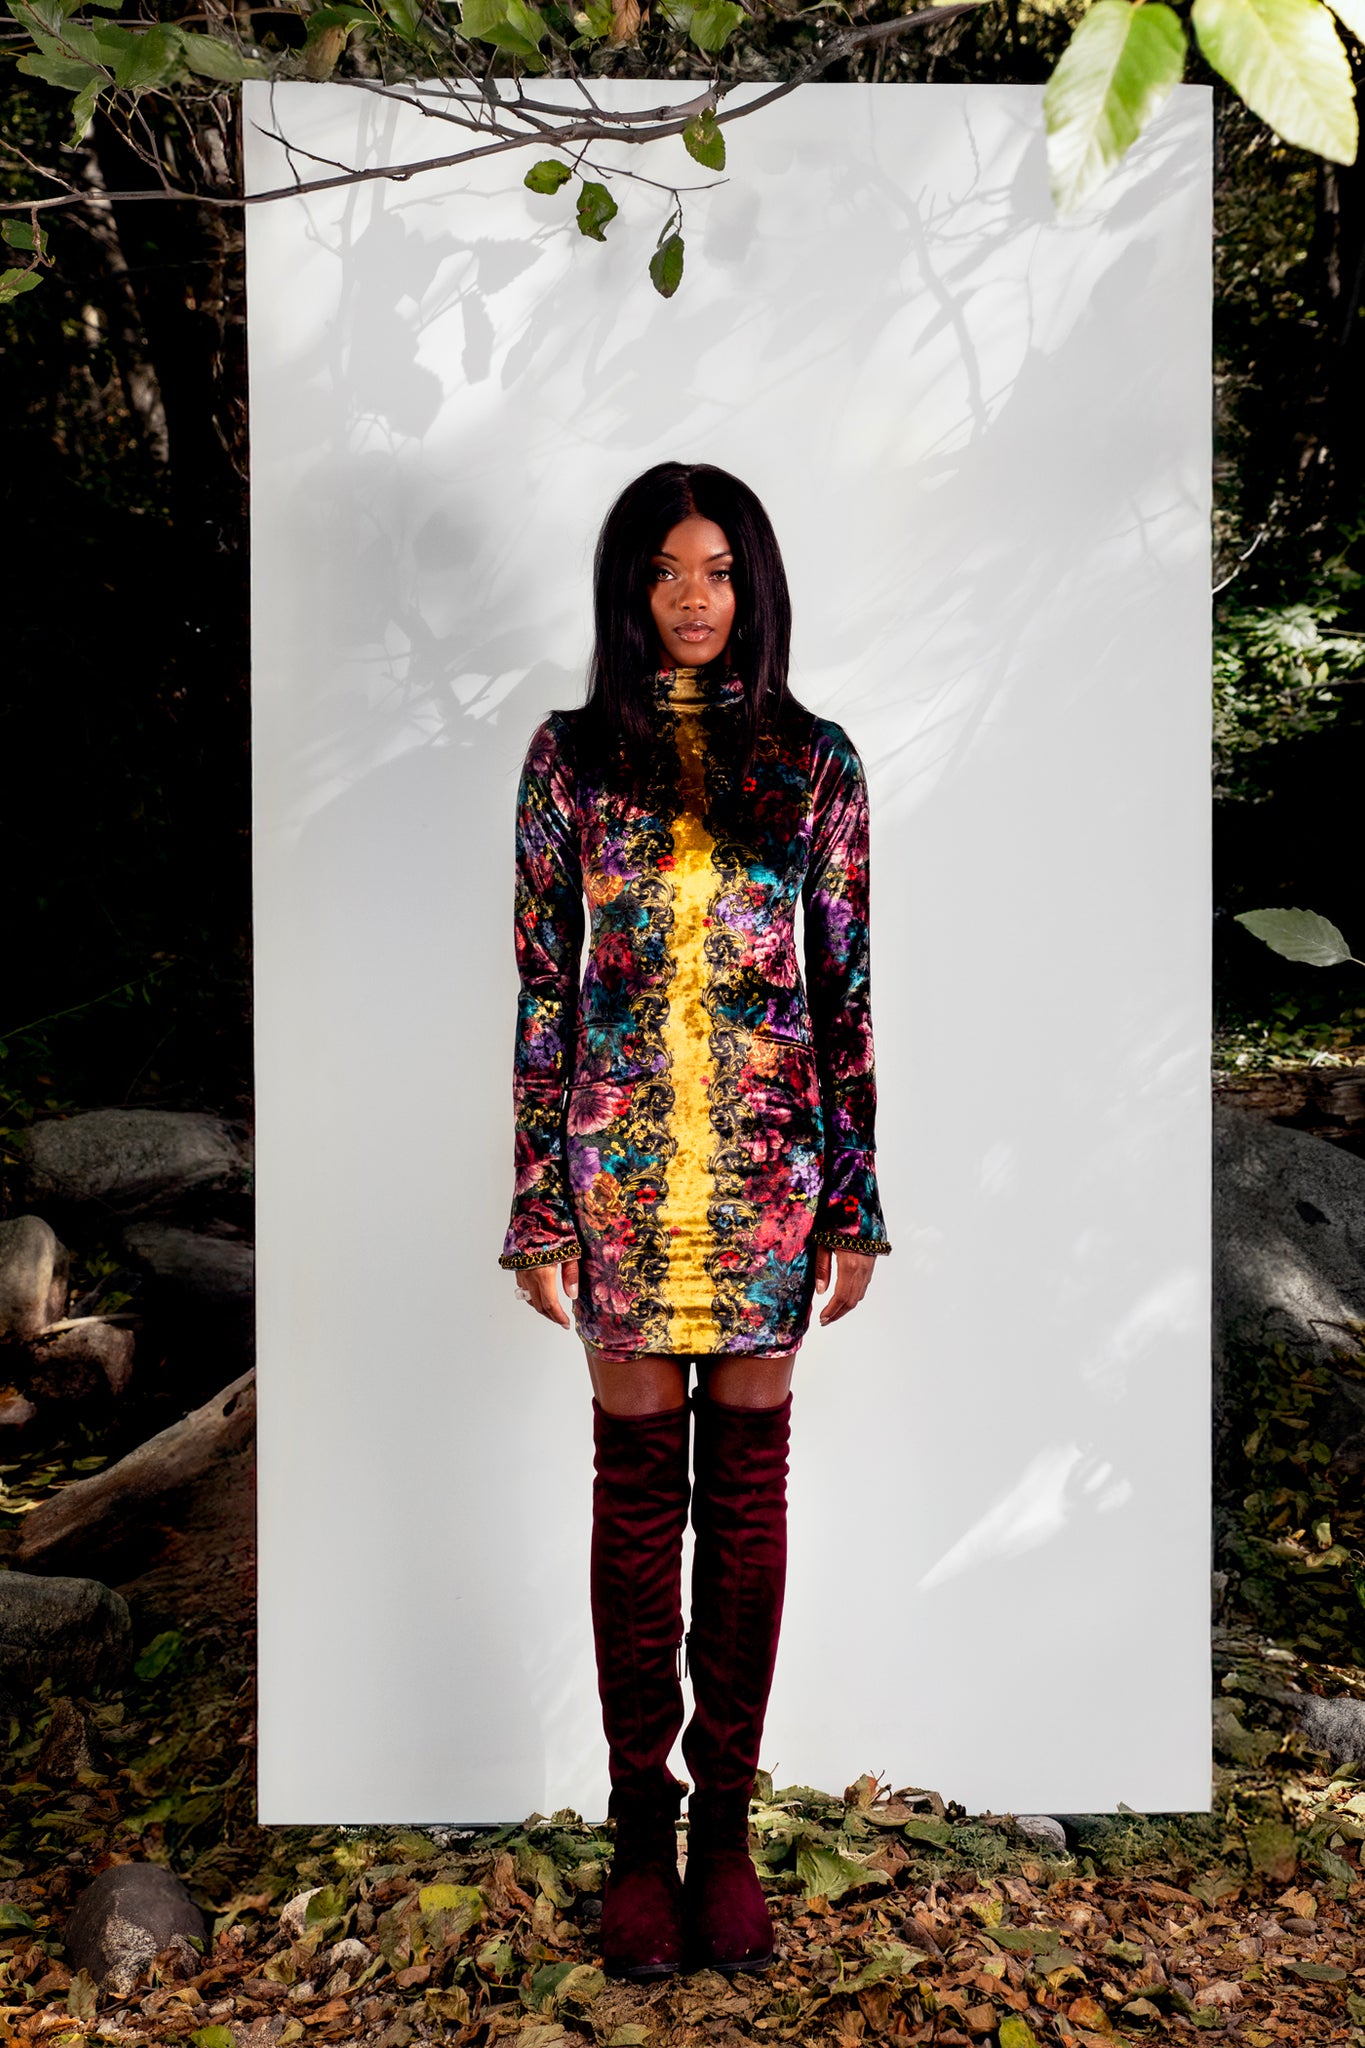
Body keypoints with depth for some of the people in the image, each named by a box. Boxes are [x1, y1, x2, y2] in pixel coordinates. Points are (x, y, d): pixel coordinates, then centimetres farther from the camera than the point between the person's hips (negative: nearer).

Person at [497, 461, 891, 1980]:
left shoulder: (815, 761, 4)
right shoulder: (570, 755, 4)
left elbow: (845, 988, 4)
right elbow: (542, 989, 3)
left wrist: (856, 1200, 2)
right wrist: (538, 1203, -1)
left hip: (771, 1159, 0)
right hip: (620, 1158, 0)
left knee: (747, 1483, 9)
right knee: (634, 1482, 8)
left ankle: (725, 1816, 25)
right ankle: (640, 1823, 25)